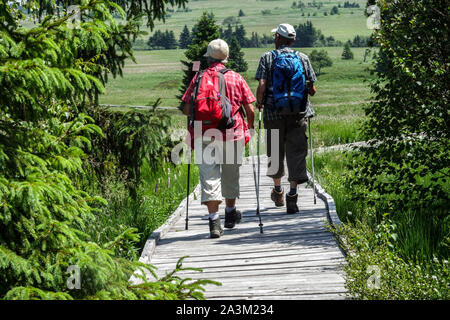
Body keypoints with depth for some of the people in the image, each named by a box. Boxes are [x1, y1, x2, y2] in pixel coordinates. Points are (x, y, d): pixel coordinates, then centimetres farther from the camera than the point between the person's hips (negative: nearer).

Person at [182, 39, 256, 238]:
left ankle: (214, 221, -15)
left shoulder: (198, 79, 1)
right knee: (230, 175, 19)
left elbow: (187, 110, -1)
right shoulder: (236, 78, 2)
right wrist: (249, 130, 17)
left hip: (205, 137, -1)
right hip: (233, 134, 1)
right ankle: (231, 213, 36)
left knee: (209, 176, -3)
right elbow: (250, 110, 0)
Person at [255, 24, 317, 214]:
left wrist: (259, 102, 7)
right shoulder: (302, 58, 4)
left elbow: (261, 86, -11)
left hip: (273, 111, 0)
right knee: (296, 152, 1)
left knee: (275, 152, 15)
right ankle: (292, 194, -11)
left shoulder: (267, 58, 0)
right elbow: (312, 90, 3)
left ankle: (278, 191, 32)